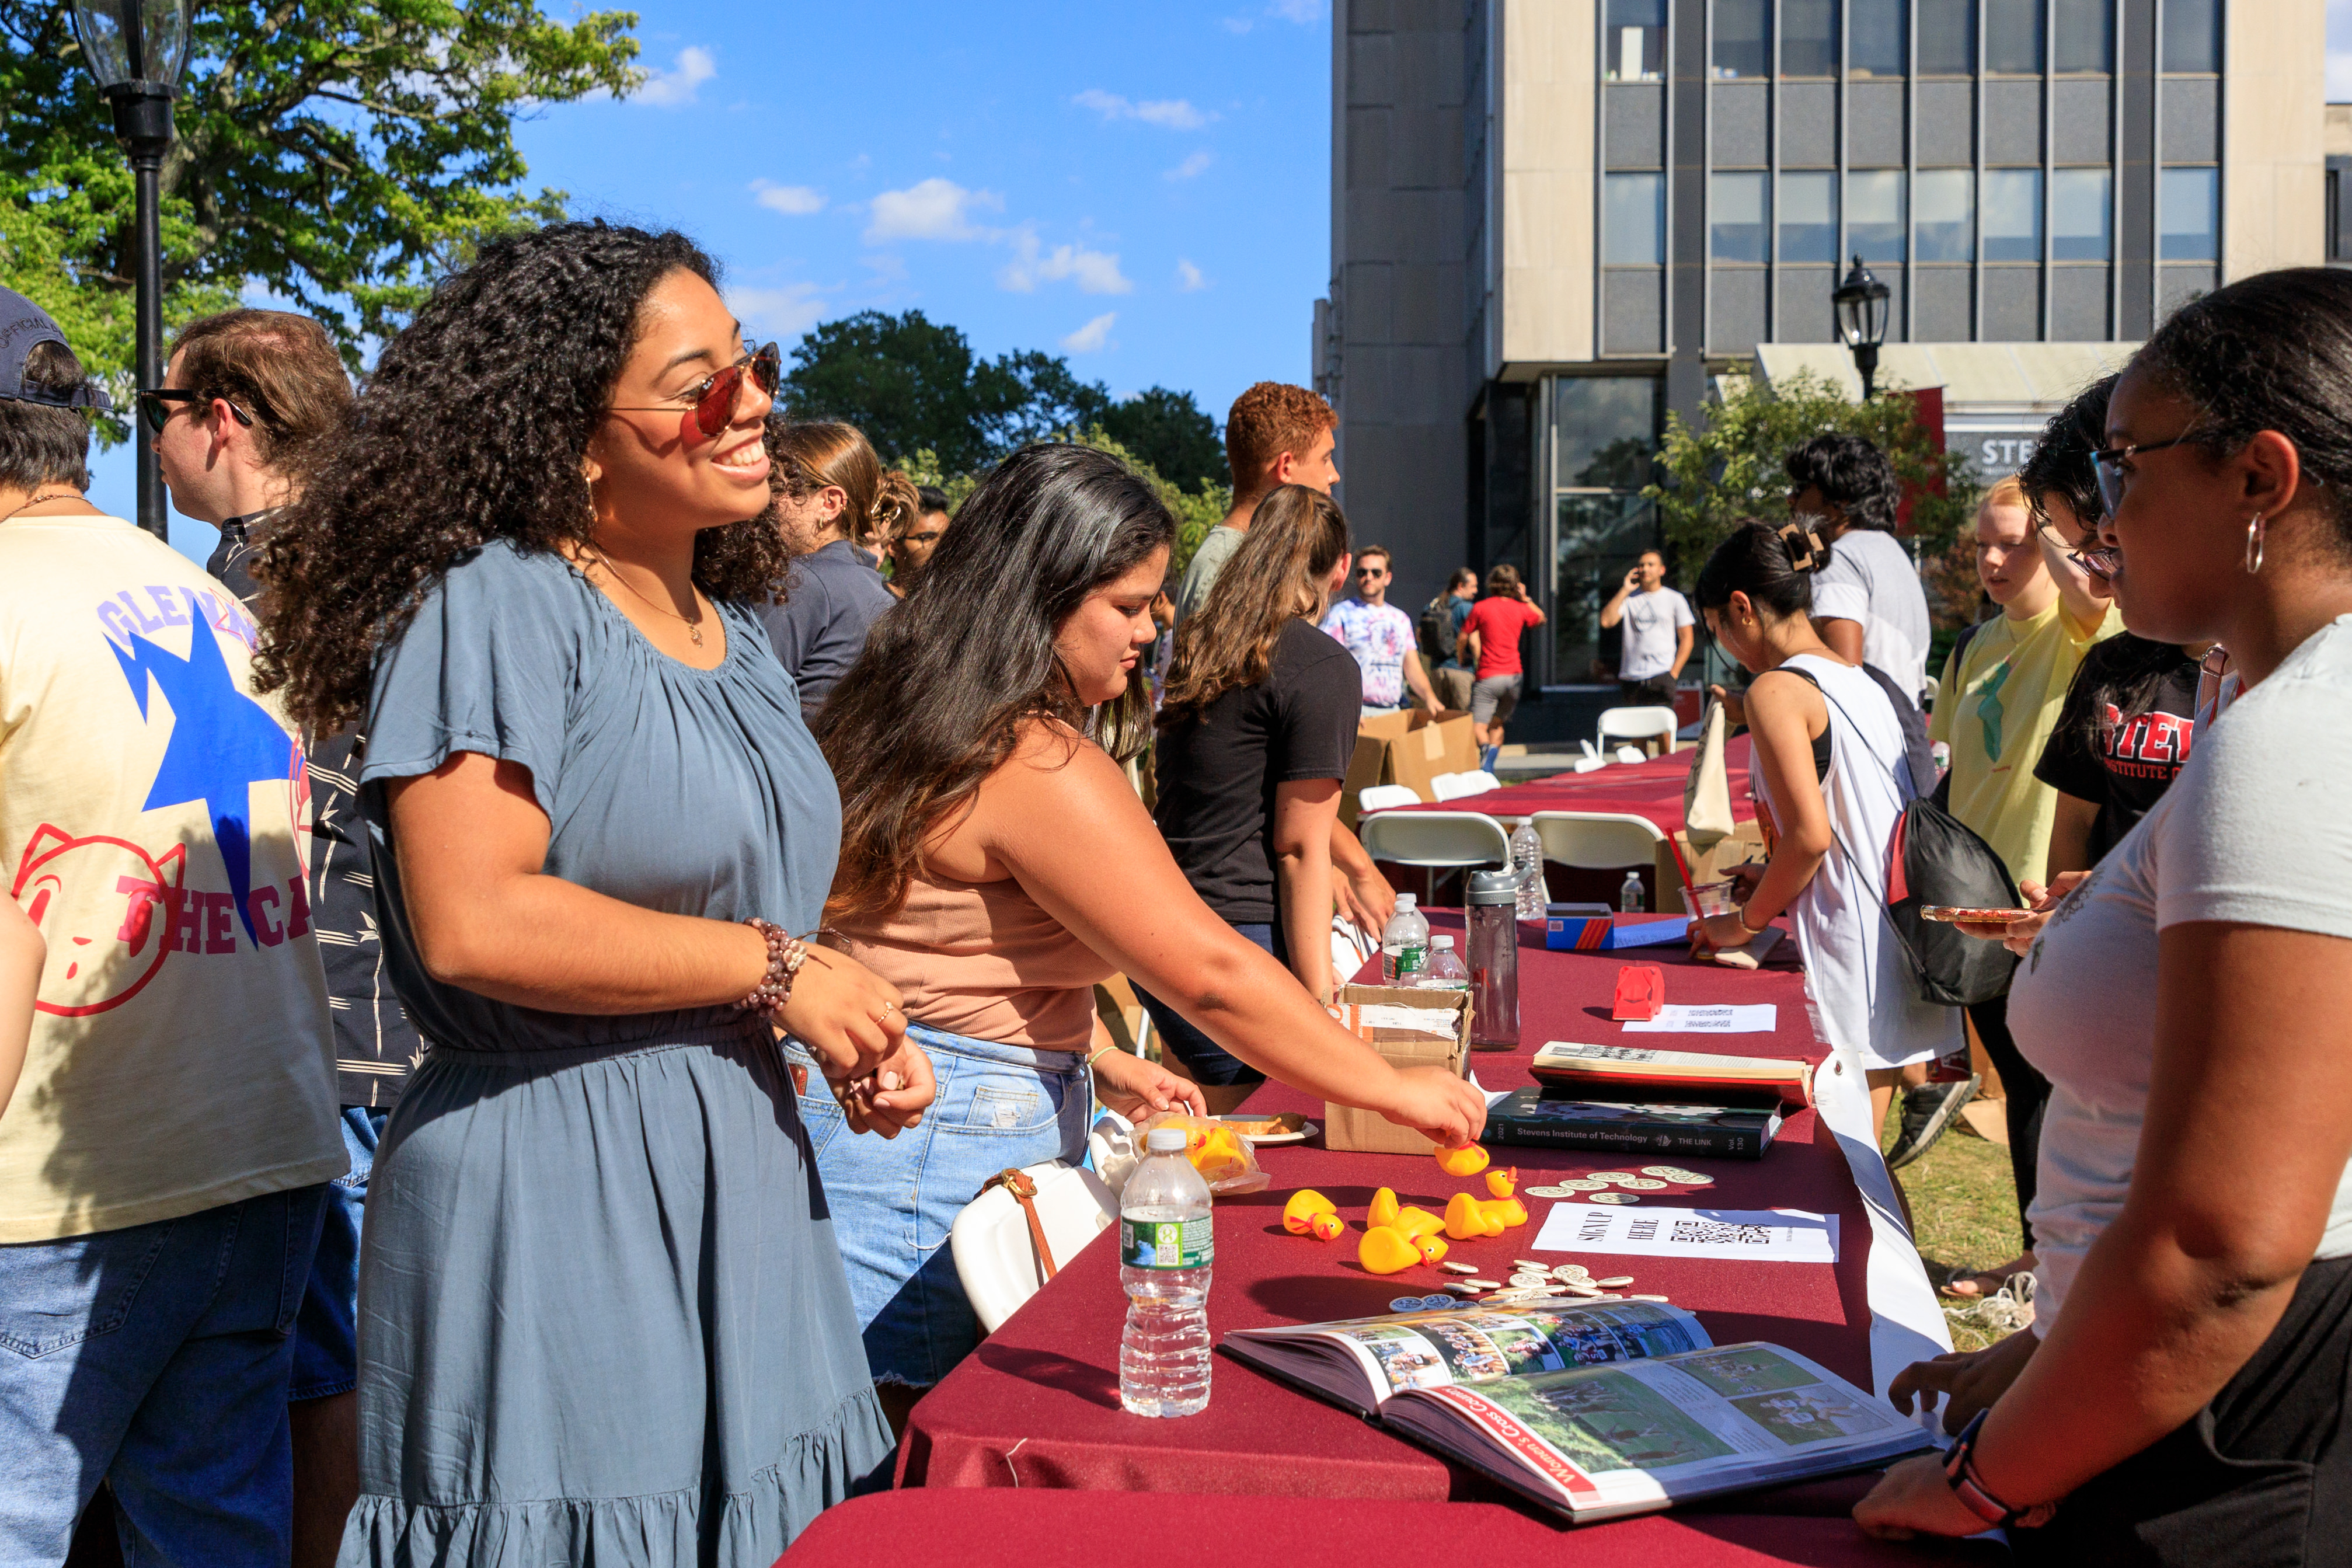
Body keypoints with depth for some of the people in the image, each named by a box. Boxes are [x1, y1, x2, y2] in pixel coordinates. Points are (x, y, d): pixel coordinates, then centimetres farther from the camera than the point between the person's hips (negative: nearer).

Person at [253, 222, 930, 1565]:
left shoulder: (740, 634, 13)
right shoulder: (494, 606, -13)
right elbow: (473, 923, -24)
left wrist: (852, 1040, 4)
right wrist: (775, 967, -16)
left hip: (742, 1184, 8)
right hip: (552, 1195, -8)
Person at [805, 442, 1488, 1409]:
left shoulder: (915, 723, 11)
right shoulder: (1041, 767, -20)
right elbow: (1212, 975, -19)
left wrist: (1095, 1064, 18)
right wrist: (1396, 1092, -9)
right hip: (937, 1159, -10)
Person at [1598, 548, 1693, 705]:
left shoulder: (1675, 599, 9)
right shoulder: (1629, 598, 13)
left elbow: (1686, 639, 8)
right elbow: (1606, 621, -4)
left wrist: (1673, 672, -3)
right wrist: (1624, 591, -3)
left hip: (1661, 676, -2)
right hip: (1630, 679, 2)